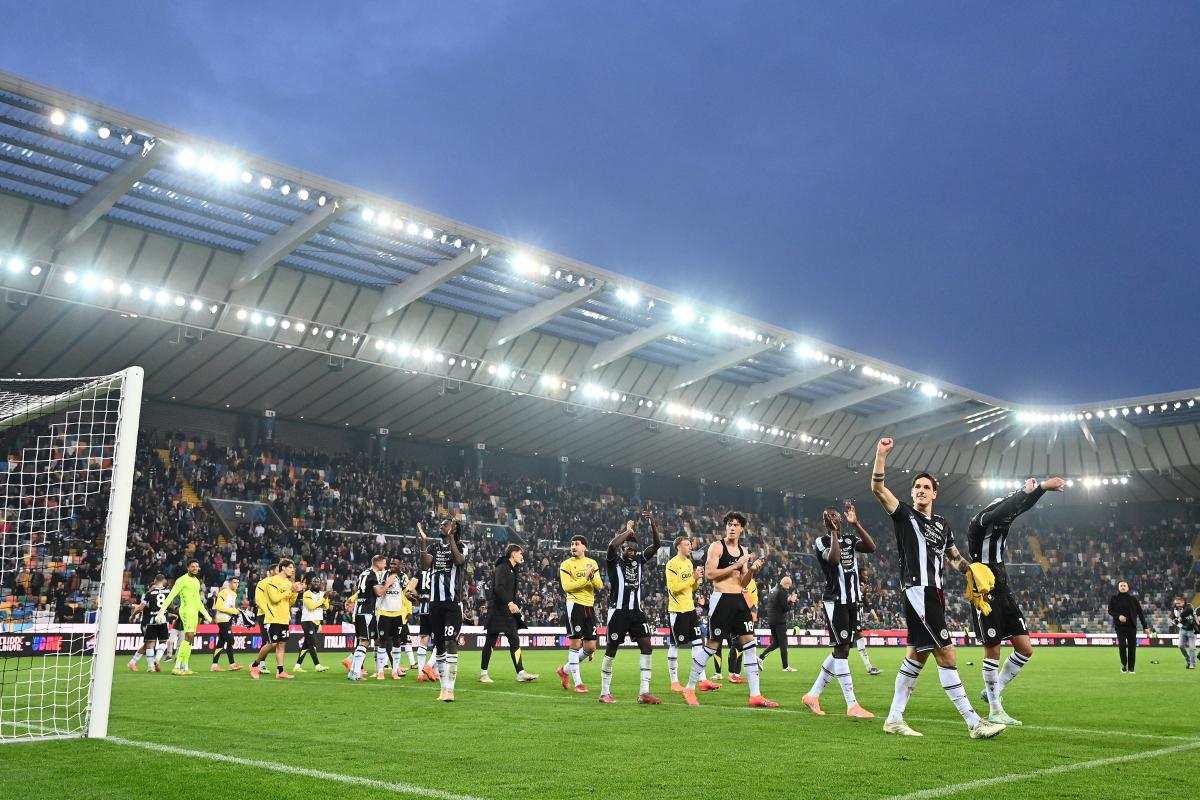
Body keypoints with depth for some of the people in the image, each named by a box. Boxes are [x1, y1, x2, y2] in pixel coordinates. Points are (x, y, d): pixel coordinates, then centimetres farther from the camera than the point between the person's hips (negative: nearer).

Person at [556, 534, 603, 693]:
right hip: (575, 605, -5)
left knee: (590, 647, 6)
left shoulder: (592, 563, 12)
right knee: (575, 643, -5)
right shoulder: (566, 565, -3)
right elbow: (566, 586, -15)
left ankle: (565, 670, 26)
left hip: (589, 606, 5)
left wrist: (593, 576, -13)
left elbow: (600, 586, 6)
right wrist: (585, 579, -18)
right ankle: (577, 683, 5)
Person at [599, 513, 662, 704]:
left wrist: (653, 524, -11)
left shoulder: (639, 559, 10)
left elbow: (656, 545, 2)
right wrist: (628, 531, -15)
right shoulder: (614, 561, -5)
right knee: (612, 649, 3)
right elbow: (612, 545, -27)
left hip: (636, 610, 5)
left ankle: (644, 692, -1)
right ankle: (605, 692, 14)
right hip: (618, 610, -5)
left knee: (647, 646, -4)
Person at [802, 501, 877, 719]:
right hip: (834, 601, -7)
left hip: (852, 601, 7)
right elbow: (834, 559, -26)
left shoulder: (850, 538, 10)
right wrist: (833, 533, -19)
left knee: (841, 651, 9)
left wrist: (855, 523, -14)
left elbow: (871, 547, -9)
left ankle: (812, 695, 19)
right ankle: (852, 706, -6)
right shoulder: (821, 542, -5)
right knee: (841, 649, -8)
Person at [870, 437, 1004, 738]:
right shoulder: (905, 515, -1)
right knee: (946, 654, -9)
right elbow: (878, 488, -14)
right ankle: (974, 722, -5)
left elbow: (955, 556, 33)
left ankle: (894, 719, 17)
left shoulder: (942, 525, 18)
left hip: (935, 594, 8)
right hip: (918, 592, -8)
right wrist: (881, 454, -22)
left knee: (917, 655, 10)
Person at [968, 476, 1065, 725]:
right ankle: (995, 710, 9)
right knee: (993, 652, -2)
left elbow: (1022, 506, 18)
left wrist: (1042, 487, 4)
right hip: (985, 594, -8)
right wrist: (1025, 491, -22)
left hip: (1003, 592, 8)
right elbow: (1002, 511, -31)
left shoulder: (1001, 521, 10)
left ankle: (993, 690, 21)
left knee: (1025, 649, 5)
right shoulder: (979, 522, -15)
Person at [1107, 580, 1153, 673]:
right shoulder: (1113, 599, 7)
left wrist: (1145, 626, 3)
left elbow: (1140, 613, 8)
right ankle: (1124, 664, 8)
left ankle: (1131, 668, 10)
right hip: (1120, 626, -1)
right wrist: (1118, 616, -15)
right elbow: (1110, 611, 5)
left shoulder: (1133, 599, 9)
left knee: (1132, 647, -1)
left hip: (1132, 626, 1)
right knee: (1122, 645, -14)